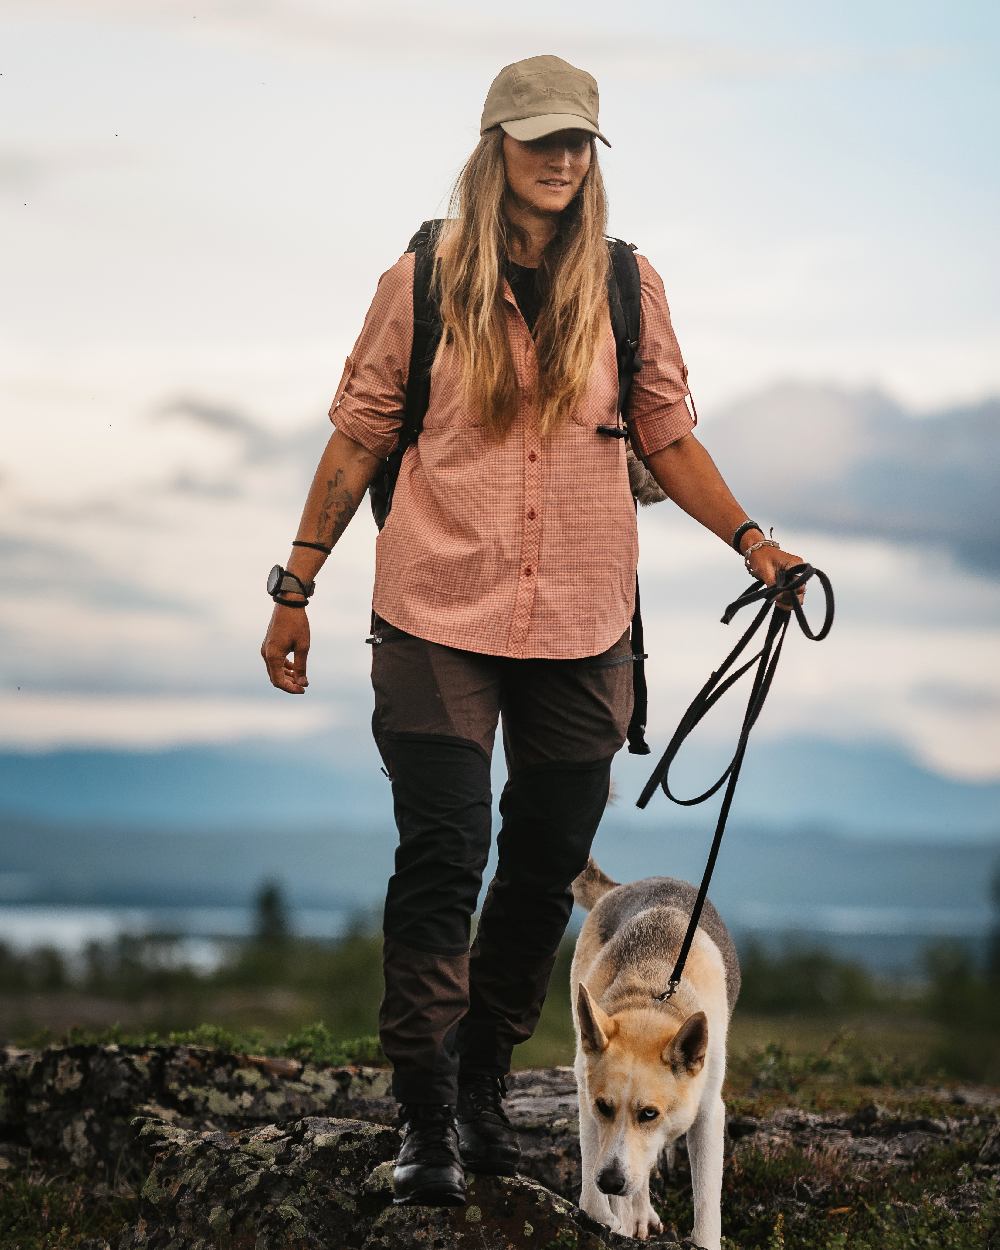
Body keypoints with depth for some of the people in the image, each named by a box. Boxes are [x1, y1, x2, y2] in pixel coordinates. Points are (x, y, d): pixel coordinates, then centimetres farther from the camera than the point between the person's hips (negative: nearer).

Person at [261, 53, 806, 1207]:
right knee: (440, 860, -7)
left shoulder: (627, 287, 5)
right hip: (438, 618, -2)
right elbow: (358, 435, 6)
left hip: (580, 624, 3)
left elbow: (667, 438, 12)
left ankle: (484, 1086, 26)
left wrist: (748, 538, -1)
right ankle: (425, 1121, 1)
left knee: (547, 862, 9)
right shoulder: (423, 282, 0)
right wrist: (296, 587, 6)